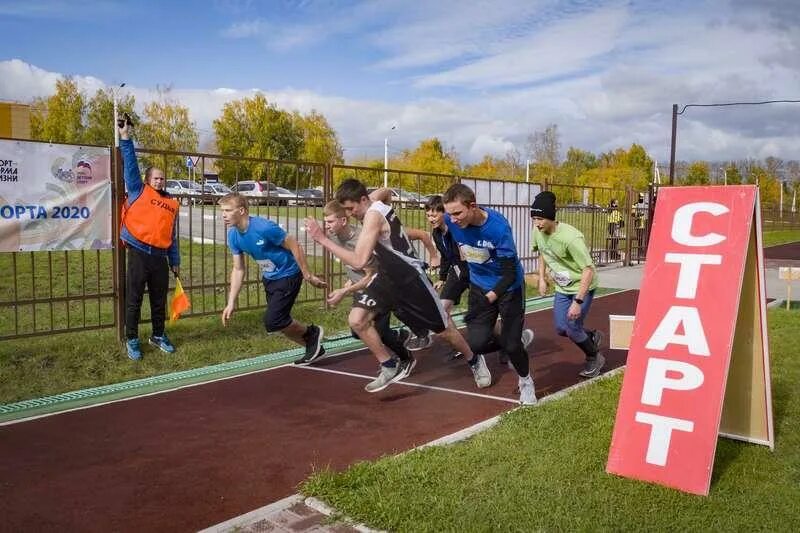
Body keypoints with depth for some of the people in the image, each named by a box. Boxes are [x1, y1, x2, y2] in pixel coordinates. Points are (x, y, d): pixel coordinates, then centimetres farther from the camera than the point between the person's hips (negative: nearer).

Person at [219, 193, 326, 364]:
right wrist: (231, 303, -1)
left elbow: (295, 247, -20)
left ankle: (312, 332, 9)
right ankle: (314, 348, 33)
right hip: (269, 278, 8)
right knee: (281, 323, 13)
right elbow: (238, 269, 2)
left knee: (272, 321, -15)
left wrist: (308, 276, -16)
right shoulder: (233, 235, -6)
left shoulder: (264, 228, -28)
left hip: (288, 276, -8)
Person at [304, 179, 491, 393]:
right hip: (388, 276, 8)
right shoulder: (374, 200, -2)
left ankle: (475, 361, 34)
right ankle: (391, 367, 7)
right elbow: (384, 191, 26)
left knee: (443, 329, 7)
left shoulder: (373, 216, -27)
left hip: (410, 277, -8)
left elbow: (359, 261, -36)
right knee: (357, 320, -8)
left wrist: (323, 239, -34)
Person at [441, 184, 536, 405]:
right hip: (479, 286, 4)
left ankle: (526, 381, 26)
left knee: (511, 343, -6)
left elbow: (510, 273, -30)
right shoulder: (451, 221, -19)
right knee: (476, 343, -5)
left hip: (508, 288, -4)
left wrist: (490, 297, -44)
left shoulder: (498, 227, -32)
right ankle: (516, 341, 26)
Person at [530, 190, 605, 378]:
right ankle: (592, 337, 39)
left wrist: (578, 302, -31)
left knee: (572, 329, -10)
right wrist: (541, 279, 7)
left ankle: (595, 358, 19)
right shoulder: (538, 232, -12)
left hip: (582, 286, -7)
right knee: (561, 329, 9)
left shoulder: (570, 238, -33)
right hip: (562, 287, 7)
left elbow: (589, 269, -29)